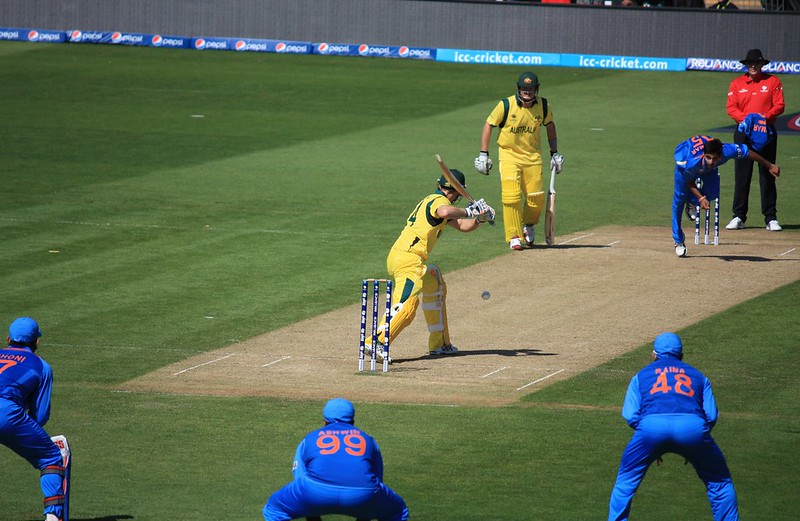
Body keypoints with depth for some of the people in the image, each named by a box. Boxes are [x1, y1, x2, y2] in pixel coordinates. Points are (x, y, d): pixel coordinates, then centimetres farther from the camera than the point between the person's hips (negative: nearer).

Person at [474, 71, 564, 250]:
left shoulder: (543, 106, -4)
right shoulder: (506, 106, -14)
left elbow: (549, 125, 15)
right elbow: (488, 125, -5)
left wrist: (554, 153, 15)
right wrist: (483, 154, -7)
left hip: (533, 156, 3)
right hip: (509, 155, -3)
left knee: (536, 198, 0)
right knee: (511, 195, -14)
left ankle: (528, 225, 30)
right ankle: (514, 237, -4)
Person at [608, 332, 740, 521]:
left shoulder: (641, 375, 30)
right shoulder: (697, 376, 32)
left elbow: (631, 416, 16)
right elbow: (711, 415, 18)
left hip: (651, 425, 0)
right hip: (693, 426, 0)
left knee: (626, 482, 18)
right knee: (719, 482, 18)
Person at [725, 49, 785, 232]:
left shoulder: (772, 81, 7)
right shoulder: (737, 83, 10)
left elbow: (780, 105, -1)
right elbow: (731, 107, 2)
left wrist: (765, 117, -18)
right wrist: (746, 119, -15)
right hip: (743, 132, 1)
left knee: (767, 175, -1)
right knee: (741, 175, 0)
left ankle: (771, 218, 2)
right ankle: (739, 217, 4)